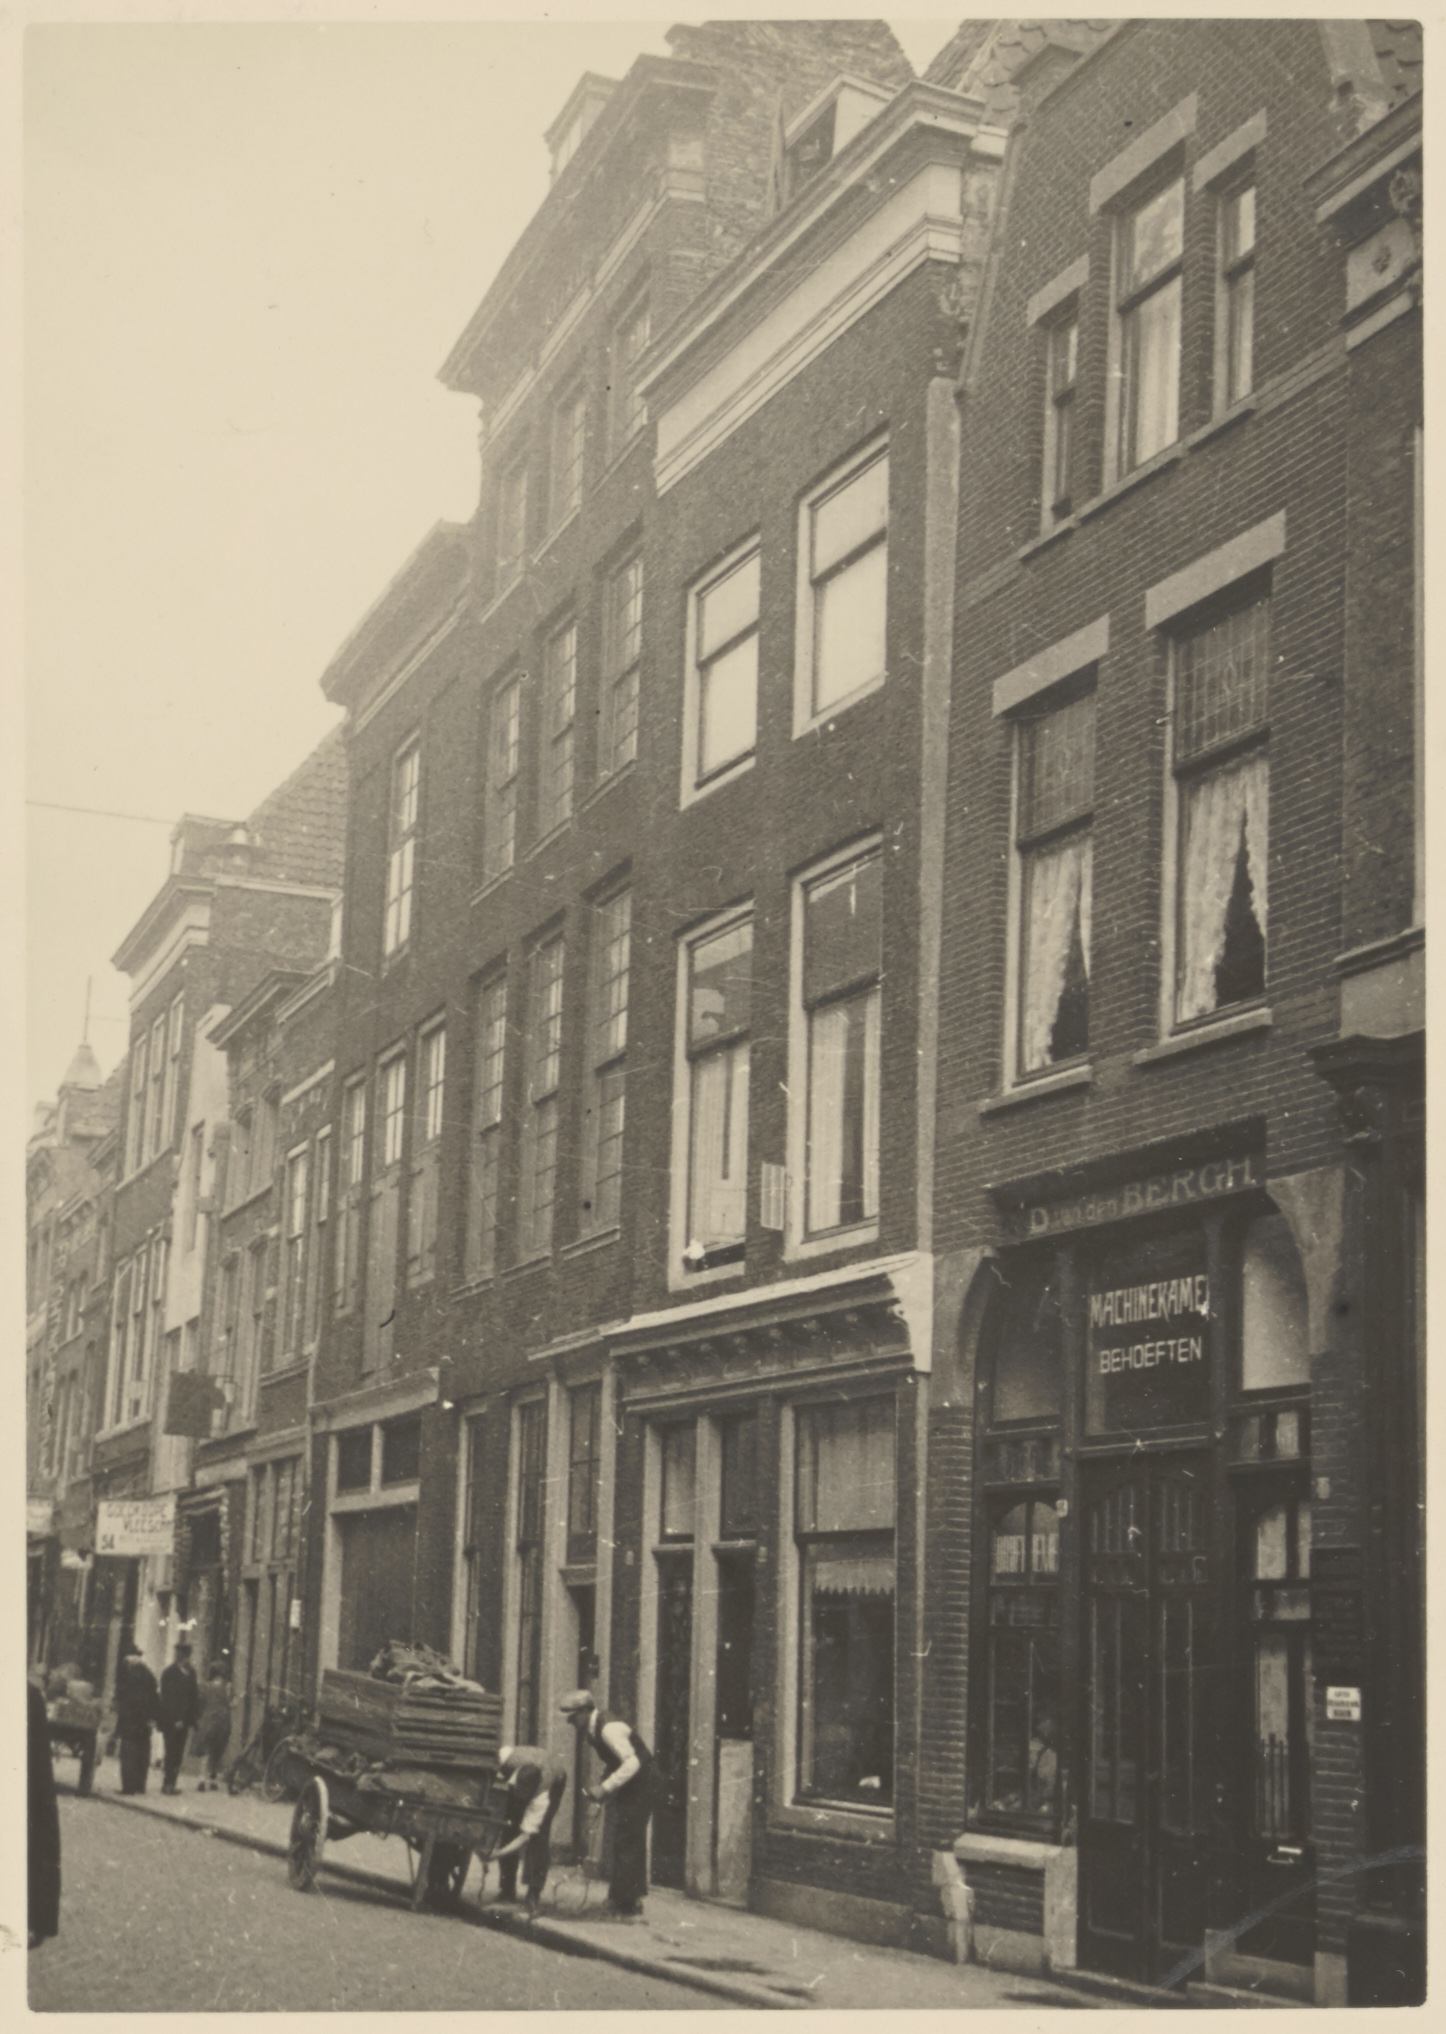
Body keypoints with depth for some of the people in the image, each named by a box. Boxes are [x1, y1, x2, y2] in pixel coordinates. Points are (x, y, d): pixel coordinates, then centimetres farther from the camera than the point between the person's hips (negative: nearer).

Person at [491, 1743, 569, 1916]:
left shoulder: (541, 1798, -43)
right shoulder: (507, 1758, -42)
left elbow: (526, 1835, -38)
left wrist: (496, 1854, -43)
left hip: (554, 1782, -4)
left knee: (539, 1833, -20)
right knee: (509, 1826, -7)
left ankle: (534, 1894, -15)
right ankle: (507, 1888, 5)